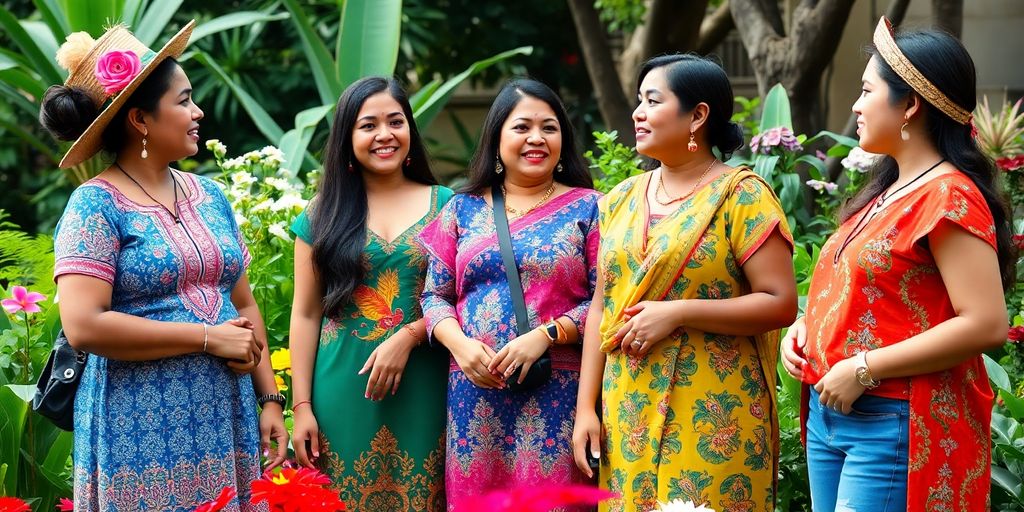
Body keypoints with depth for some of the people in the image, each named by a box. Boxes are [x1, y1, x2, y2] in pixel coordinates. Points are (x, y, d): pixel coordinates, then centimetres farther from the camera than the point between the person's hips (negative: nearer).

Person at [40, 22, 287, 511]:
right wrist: (208, 337, -16)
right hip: (143, 431, -6)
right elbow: (84, 325, -19)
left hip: (226, 420, 6)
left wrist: (269, 398, 6)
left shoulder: (209, 195, 11)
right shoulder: (97, 205, -9)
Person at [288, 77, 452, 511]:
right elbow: (306, 315, 5)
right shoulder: (325, 214, 6)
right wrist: (301, 406, -1)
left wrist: (407, 336, -15)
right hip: (343, 391, 0)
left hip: (423, 390, 0)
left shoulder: (445, 206, 5)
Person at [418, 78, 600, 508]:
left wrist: (546, 334, -16)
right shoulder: (462, 210, 12)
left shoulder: (587, 208, 4)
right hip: (476, 394, 2)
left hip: (557, 395, -2)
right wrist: (460, 344, -8)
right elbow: (434, 295, 11)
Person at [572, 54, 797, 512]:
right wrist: (586, 407, 5)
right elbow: (601, 306, 12)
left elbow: (781, 304, -13)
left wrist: (677, 313, -18)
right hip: (627, 415, 5)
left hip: (713, 417, -5)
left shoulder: (741, 195, -6)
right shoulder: (622, 199, 11)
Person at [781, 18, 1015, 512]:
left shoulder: (947, 196, -14)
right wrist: (807, 325, 6)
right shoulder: (887, 192, 14)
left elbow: (986, 324, -22)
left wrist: (864, 369, -20)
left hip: (896, 428, -9)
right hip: (830, 415, 9)